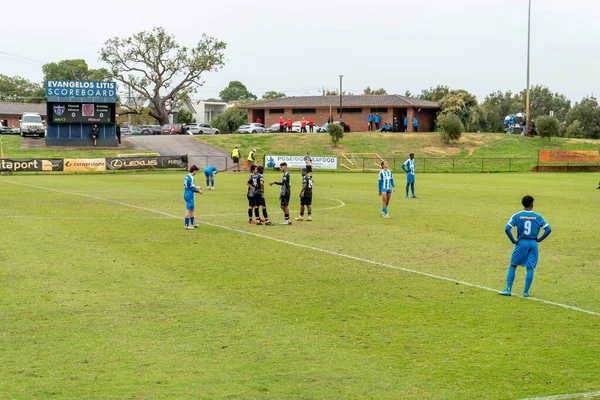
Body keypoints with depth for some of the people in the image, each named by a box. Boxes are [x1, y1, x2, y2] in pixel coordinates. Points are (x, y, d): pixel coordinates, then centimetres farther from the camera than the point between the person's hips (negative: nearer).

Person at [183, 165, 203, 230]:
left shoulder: (187, 176, 10)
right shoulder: (191, 178, -19)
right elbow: (192, 188, -19)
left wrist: (196, 187, 21)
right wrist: (198, 191, -5)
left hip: (187, 195, 10)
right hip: (189, 196, -10)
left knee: (192, 208, 20)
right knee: (189, 210, -4)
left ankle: (193, 223, 30)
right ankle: (187, 225, 0)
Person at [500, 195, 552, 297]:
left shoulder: (517, 216, -2)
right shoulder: (538, 217, 1)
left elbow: (507, 229, -12)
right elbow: (548, 229, -4)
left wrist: (514, 241, -4)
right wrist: (539, 239, 3)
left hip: (521, 243, -1)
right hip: (533, 244, 1)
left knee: (513, 266, 9)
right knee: (530, 268, 6)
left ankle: (508, 289, 4)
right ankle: (526, 291, 4)